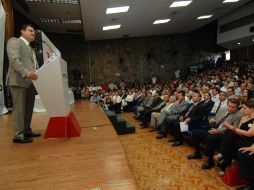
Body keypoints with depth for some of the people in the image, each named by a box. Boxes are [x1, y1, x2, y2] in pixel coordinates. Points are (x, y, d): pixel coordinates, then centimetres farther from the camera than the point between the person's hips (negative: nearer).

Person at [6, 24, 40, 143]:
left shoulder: (31, 49, 28)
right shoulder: (14, 41, 1)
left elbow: (34, 65, 23)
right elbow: (14, 60, -15)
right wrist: (26, 73, -28)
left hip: (30, 82, 8)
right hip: (19, 81, -8)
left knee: (29, 108, 9)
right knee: (19, 108, -7)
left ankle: (27, 131, 18)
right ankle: (18, 135, -2)